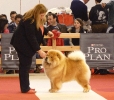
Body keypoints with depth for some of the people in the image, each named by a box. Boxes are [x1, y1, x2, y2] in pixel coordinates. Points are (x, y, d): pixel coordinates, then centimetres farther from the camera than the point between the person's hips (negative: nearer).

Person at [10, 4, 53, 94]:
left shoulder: (37, 19, 1)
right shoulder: (29, 20, -27)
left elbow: (40, 27, 20)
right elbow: (31, 37, -29)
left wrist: (47, 32, 1)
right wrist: (39, 50, -29)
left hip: (27, 44, 10)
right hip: (22, 44, -10)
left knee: (26, 65, 11)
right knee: (25, 65, -8)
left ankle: (26, 86, 17)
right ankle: (25, 88, -5)